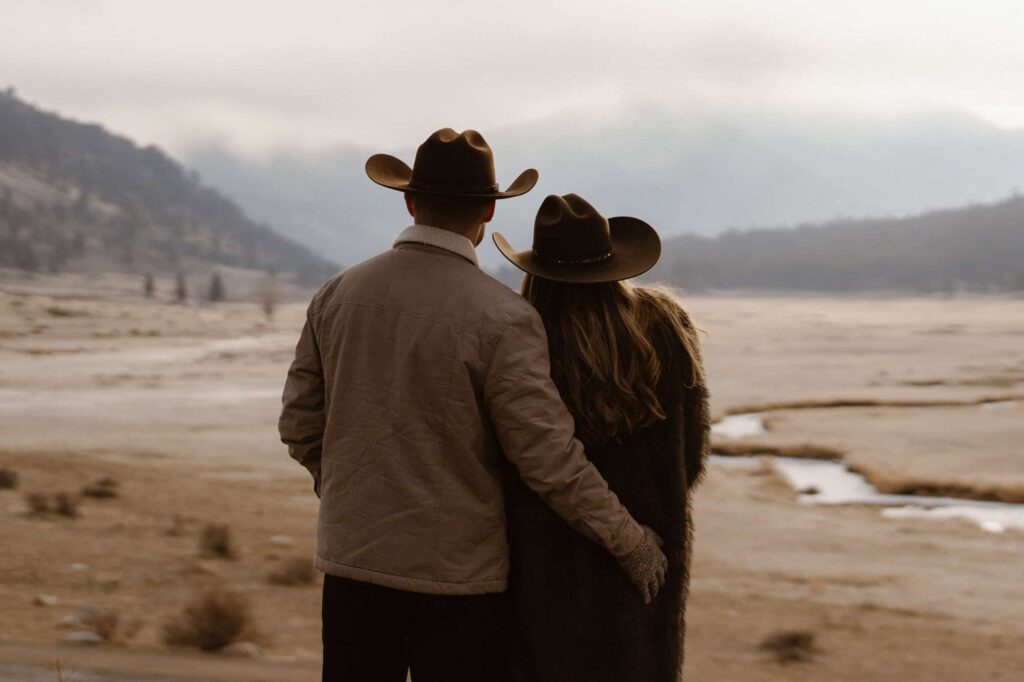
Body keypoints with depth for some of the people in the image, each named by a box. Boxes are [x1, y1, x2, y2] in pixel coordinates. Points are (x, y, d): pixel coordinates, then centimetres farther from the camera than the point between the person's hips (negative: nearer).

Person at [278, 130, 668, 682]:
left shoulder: (337, 295, 1)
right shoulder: (502, 318, -14)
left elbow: (299, 425, 8)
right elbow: (549, 460, -14)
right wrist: (629, 541, -2)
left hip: (352, 560, 4)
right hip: (457, 575, -4)